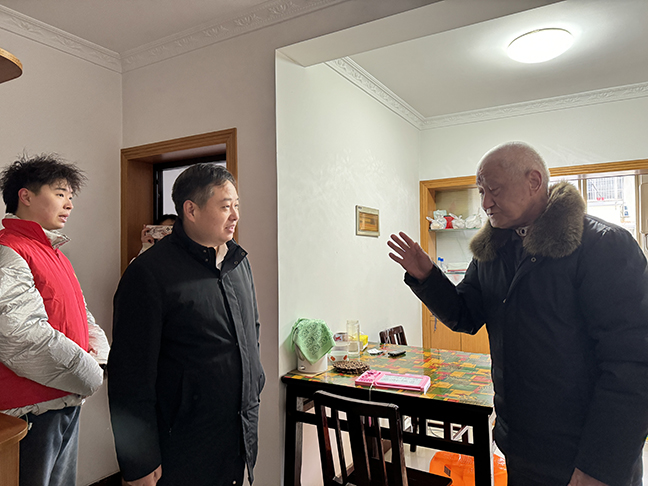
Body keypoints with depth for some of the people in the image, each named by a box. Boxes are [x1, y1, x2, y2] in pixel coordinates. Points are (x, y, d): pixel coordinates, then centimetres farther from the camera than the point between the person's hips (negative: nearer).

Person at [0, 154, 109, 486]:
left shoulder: (52, 251, 14)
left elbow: (79, 313, 15)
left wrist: (99, 353, -3)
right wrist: (90, 374, -16)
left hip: (68, 397, 9)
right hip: (34, 408, -9)